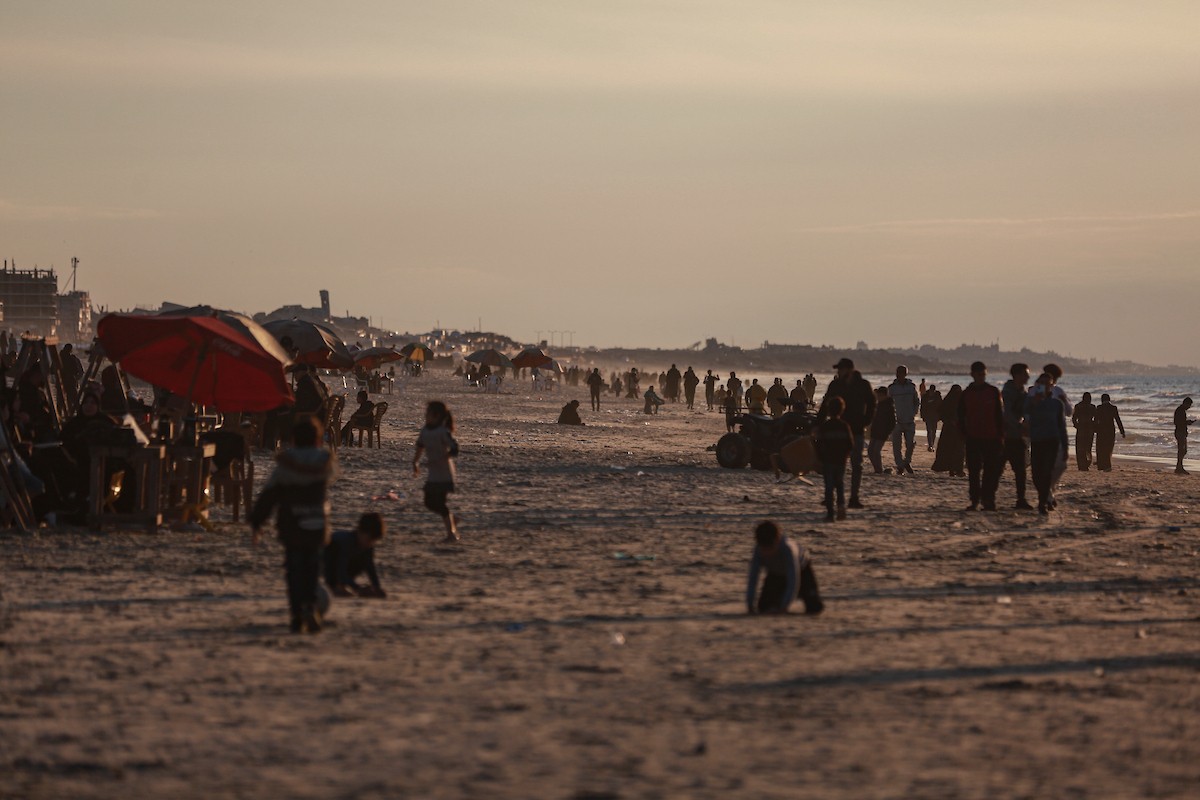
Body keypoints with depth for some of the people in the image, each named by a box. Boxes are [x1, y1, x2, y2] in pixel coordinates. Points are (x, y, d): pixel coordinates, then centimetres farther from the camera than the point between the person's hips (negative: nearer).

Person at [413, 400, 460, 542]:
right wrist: (415, 462, 13)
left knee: (439, 502, -10)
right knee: (429, 502, 8)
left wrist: (438, 460, -29)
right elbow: (420, 448, 21)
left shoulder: (444, 432, -18)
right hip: (432, 474, 8)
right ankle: (452, 519, 28)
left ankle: (451, 532, 1)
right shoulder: (425, 431, 6)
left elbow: (454, 450, -23)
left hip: (444, 473, -8)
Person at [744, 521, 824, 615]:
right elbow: (752, 578, -28)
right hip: (775, 574, 3)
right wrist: (750, 606, -36)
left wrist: (782, 608, -50)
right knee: (763, 607, -12)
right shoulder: (758, 550, -32)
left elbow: (793, 581, -45)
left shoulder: (788, 548, -43)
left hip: (801, 570, -3)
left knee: (814, 608, -16)